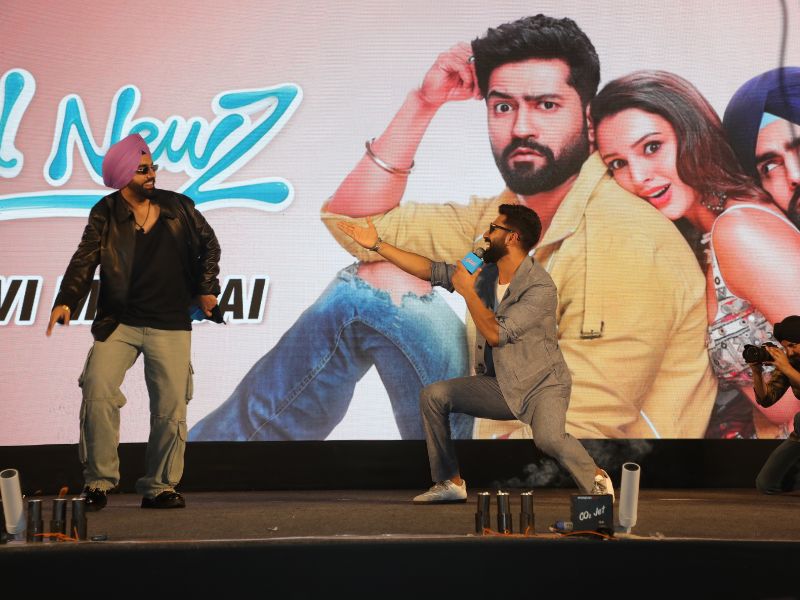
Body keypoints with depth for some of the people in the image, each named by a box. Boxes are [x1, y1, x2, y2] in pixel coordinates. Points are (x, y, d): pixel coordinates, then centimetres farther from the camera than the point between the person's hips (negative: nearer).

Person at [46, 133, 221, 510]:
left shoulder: (177, 208, 6)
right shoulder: (105, 215, 0)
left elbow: (208, 244, 20)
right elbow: (85, 260, -9)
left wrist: (206, 288, 13)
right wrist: (66, 301, -23)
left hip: (170, 326, 2)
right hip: (118, 323, -1)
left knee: (171, 406, 0)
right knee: (97, 391, -18)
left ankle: (159, 487, 13)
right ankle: (98, 482, -6)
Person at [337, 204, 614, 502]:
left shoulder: (541, 287, -21)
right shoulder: (485, 274, 2)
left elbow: (496, 334, -27)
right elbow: (430, 270, 7)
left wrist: (467, 292, -21)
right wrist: (377, 245, 6)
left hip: (542, 384, -7)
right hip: (500, 386, 7)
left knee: (549, 438, -35)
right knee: (433, 395, -5)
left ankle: (597, 479, -5)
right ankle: (451, 483, 5)